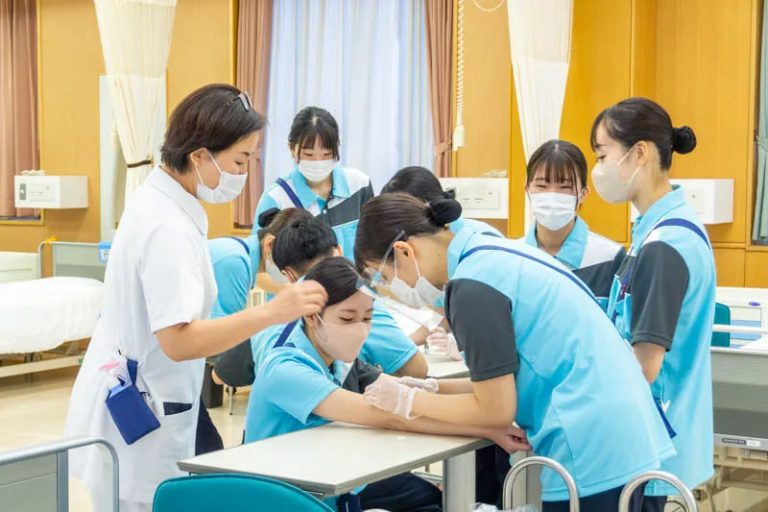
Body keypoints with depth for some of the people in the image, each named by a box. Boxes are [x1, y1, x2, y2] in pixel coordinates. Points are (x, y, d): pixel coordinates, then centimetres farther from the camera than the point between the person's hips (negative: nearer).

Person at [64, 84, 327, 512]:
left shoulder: (159, 202, 7)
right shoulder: (166, 227, -23)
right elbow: (178, 340, -28)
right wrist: (273, 312, -33)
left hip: (140, 404, 9)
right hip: (138, 416, -9)